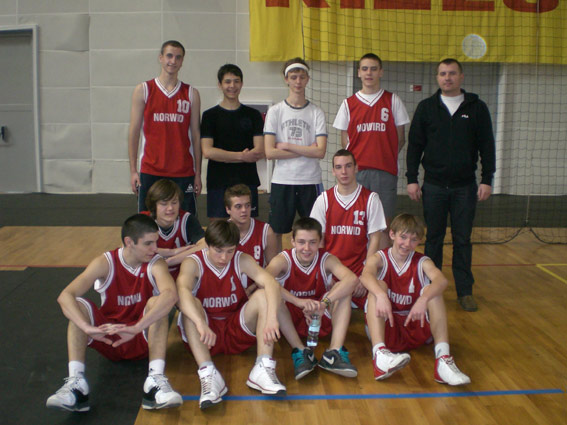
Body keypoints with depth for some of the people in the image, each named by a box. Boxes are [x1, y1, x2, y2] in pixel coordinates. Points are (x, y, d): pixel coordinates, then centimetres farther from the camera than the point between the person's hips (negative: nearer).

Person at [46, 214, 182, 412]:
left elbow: (170, 295, -38)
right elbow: (65, 296, -25)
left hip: (143, 340, -1)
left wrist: (136, 328, -50)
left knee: (157, 303, -29)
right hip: (108, 338, 1)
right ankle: (76, 383, -34)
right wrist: (87, 327, -42)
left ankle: (156, 381, -40)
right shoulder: (106, 262, -12)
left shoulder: (156, 264, -15)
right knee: (78, 305, -23)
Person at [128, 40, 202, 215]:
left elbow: (196, 135, 7)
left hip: (184, 173, 1)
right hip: (151, 171, -1)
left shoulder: (191, 94, 7)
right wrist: (133, 170, -2)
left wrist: (198, 174, 3)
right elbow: (134, 132, 4)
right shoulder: (143, 90, 4)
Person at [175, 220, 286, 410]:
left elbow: (271, 283, -21)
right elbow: (182, 291, -33)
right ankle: (208, 374, -42)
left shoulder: (242, 261, -4)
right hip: (206, 334, -1)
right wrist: (201, 324, -50)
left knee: (262, 295, -20)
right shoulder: (193, 263, -11)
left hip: (237, 330, 2)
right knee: (191, 304, -28)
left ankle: (263, 369, -30)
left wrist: (272, 319, -39)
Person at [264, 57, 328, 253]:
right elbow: (270, 152, -7)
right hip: (282, 180, 0)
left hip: (311, 180, 0)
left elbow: (320, 151, -7)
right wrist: (306, 150, -7)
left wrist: (287, 146, -8)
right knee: (276, 231, 5)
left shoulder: (316, 112, 4)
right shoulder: (275, 111, 3)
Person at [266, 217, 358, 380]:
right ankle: (301, 351, -27)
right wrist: (299, 302, -46)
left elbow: (351, 279, -30)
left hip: (322, 320, 1)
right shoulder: (283, 259, -13)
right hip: (290, 321, -1)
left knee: (342, 288, -21)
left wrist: (324, 303, -44)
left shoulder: (327, 259, -9)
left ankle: (335, 351, -29)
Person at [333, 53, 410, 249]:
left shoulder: (393, 101, 7)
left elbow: (400, 139, 9)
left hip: (385, 172, -1)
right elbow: (345, 142, 12)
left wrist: (385, 155, 2)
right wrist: (356, 160, 2)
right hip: (355, 171, 1)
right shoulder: (348, 104, 9)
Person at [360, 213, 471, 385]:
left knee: (432, 290, -20)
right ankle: (380, 354, -44)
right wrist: (381, 295, -47)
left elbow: (442, 280, -21)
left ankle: (443, 359, -35)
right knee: (378, 286, -24)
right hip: (385, 327, -1)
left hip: (415, 328, 1)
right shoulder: (379, 258, 0)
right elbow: (366, 275, -26)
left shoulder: (422, 262, 3)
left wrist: (423, 299, -41)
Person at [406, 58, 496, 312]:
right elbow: (414, 145, 5)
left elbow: (486, 146, 4)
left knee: (463, 240, 5)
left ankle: (465, 291, 13)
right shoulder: (426, 107, 5)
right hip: (433, 185, 0)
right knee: (433, 239, 7)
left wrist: (487, 180, -2)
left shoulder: (476, 108, 5)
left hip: (465, 186, 0)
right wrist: (411, 179, -1)